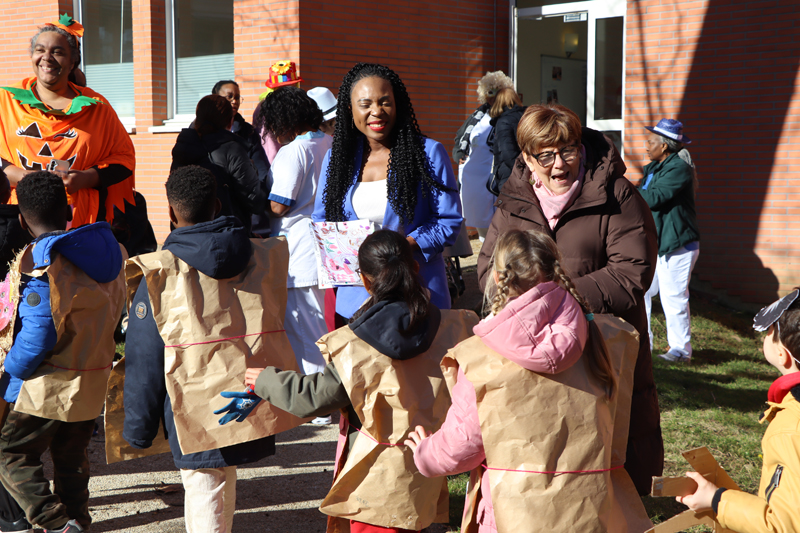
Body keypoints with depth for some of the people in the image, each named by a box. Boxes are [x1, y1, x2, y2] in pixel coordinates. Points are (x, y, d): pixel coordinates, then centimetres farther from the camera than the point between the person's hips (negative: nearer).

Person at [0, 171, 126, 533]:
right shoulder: (107, 250, 3)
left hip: (51, 385, -8)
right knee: (71, 455, 21)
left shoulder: (44, 265, -21)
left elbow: (38, 336, -24)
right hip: (94, 377, 8)